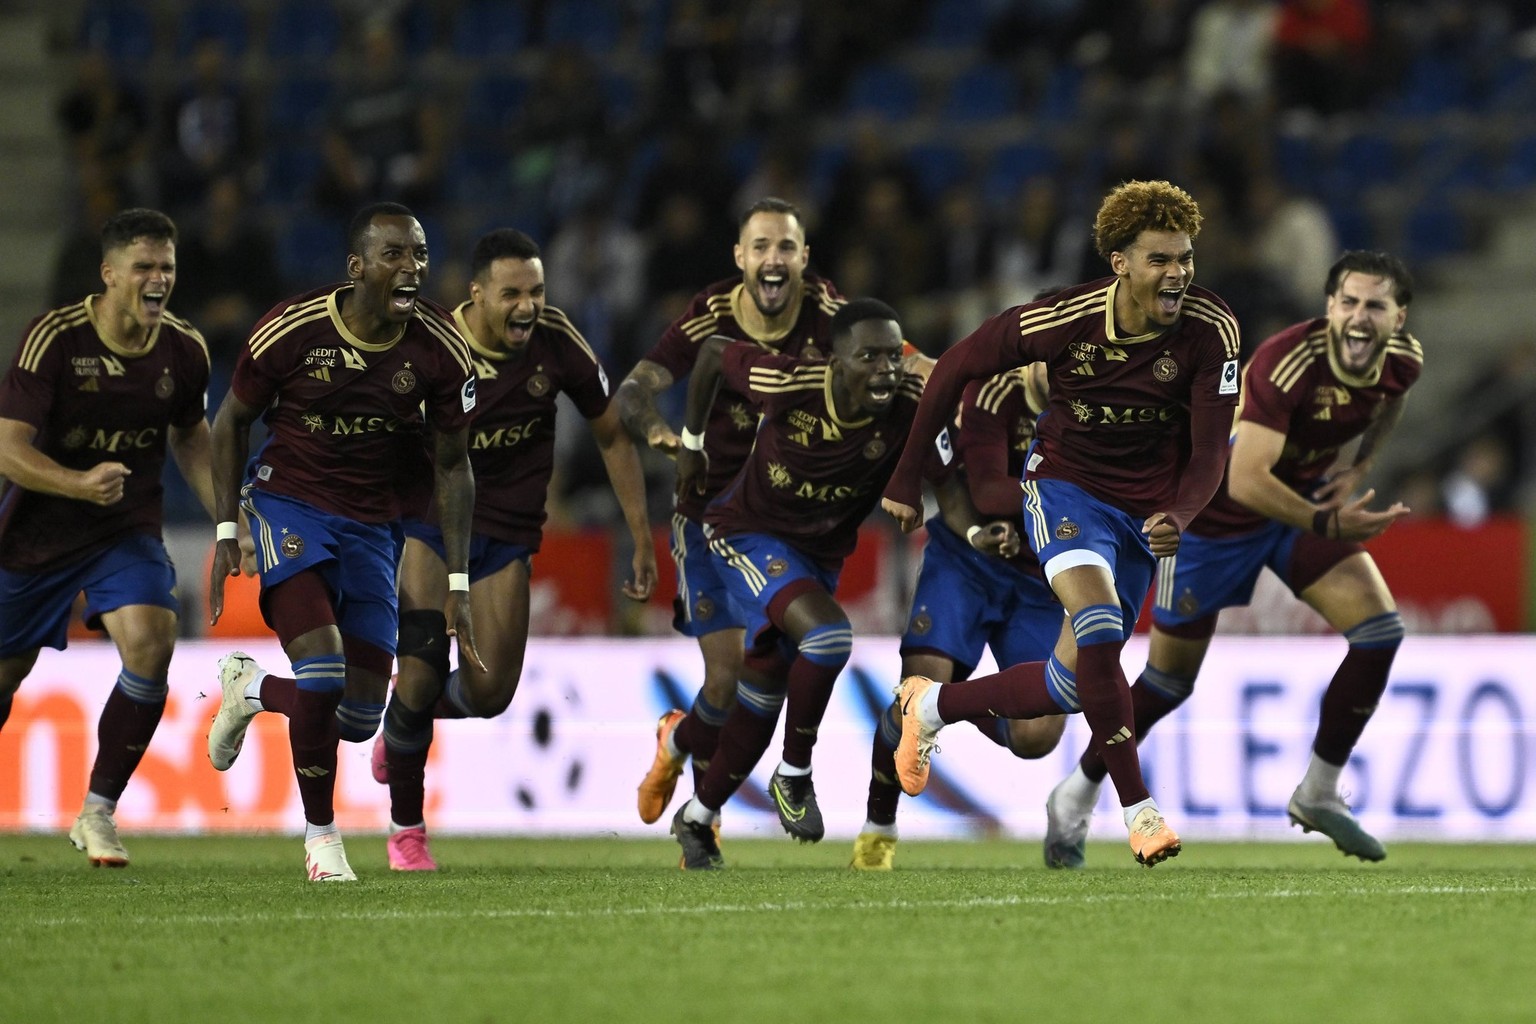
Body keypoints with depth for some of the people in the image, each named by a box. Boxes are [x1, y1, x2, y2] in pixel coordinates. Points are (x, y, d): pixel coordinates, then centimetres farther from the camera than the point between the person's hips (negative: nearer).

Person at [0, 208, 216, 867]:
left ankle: (98, 813, -10)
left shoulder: (184, 350, -7)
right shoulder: (54, 338, -20)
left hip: (128, 528, 2)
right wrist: (80, 484, -39)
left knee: (151, 640, -23)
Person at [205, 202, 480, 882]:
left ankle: (250, 689, 32)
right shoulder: (290, 330, -16)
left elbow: (452, 464, 1)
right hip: (289, 502, -3)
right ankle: (321, 833, 1)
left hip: (373, 521, 3)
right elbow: (232, 423, 0)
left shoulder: (441, 351, -10)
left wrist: (458, 583, -1)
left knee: (359, 718, 0)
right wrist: (226, 532, -4)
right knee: (322, 673, -22)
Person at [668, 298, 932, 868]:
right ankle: (794, 777, -9)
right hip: (749, 535, -4)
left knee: (763, 701, 13)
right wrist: (692, 443, -1)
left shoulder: (910, 410, -23)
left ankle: (697, 818, 34)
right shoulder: (791, 385, -28)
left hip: (821, 555, 4)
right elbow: (713, 352, -11)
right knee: (827, 634, -29)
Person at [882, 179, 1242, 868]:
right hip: (1065, 483, -3)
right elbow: (955, 369, -8)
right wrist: (906, 480, -3)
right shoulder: (1060, 320, -22)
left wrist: (1178, 516, -37)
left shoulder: (1211, 329, -19)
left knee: (1072, 685, 5)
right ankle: (1139, 809, -24)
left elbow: (1209, 450, -16)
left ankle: (931, 705, 31)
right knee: (1098, 622, -30)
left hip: (1144, 509, 3)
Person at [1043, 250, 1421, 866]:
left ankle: (1318, 795, 4)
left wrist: (1358, 470, 2)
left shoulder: (1403, 361, -13)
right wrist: (1328, 526, -41)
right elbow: (1245, 481, -37)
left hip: (1303, 498, 6)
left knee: (1380, 631, -11)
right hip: (1216, 510, -6)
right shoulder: (1287, 362, -35)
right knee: (1169, 680, 4)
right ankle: (1076, 799, 26)